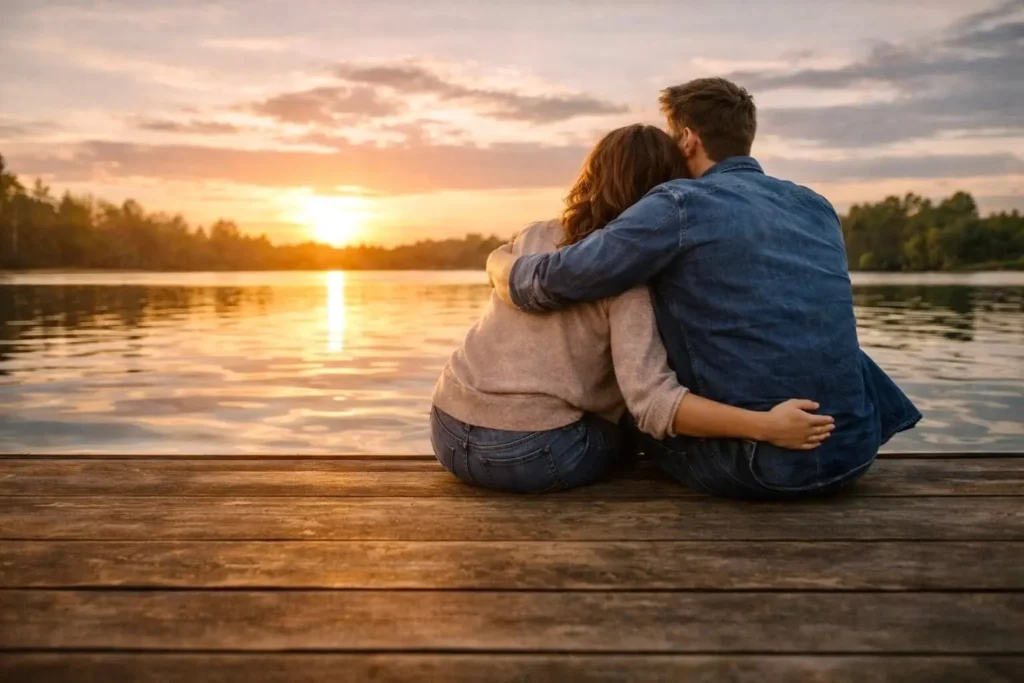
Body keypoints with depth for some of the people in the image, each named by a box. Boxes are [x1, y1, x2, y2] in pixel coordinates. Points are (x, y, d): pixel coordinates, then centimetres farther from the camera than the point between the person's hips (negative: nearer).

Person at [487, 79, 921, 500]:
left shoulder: (682, 203, -7)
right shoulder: (817, 207, 13)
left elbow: (550, 285, -11)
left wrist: (500, 262, 12)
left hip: (767, 466, -5)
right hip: (857, 448, 5)